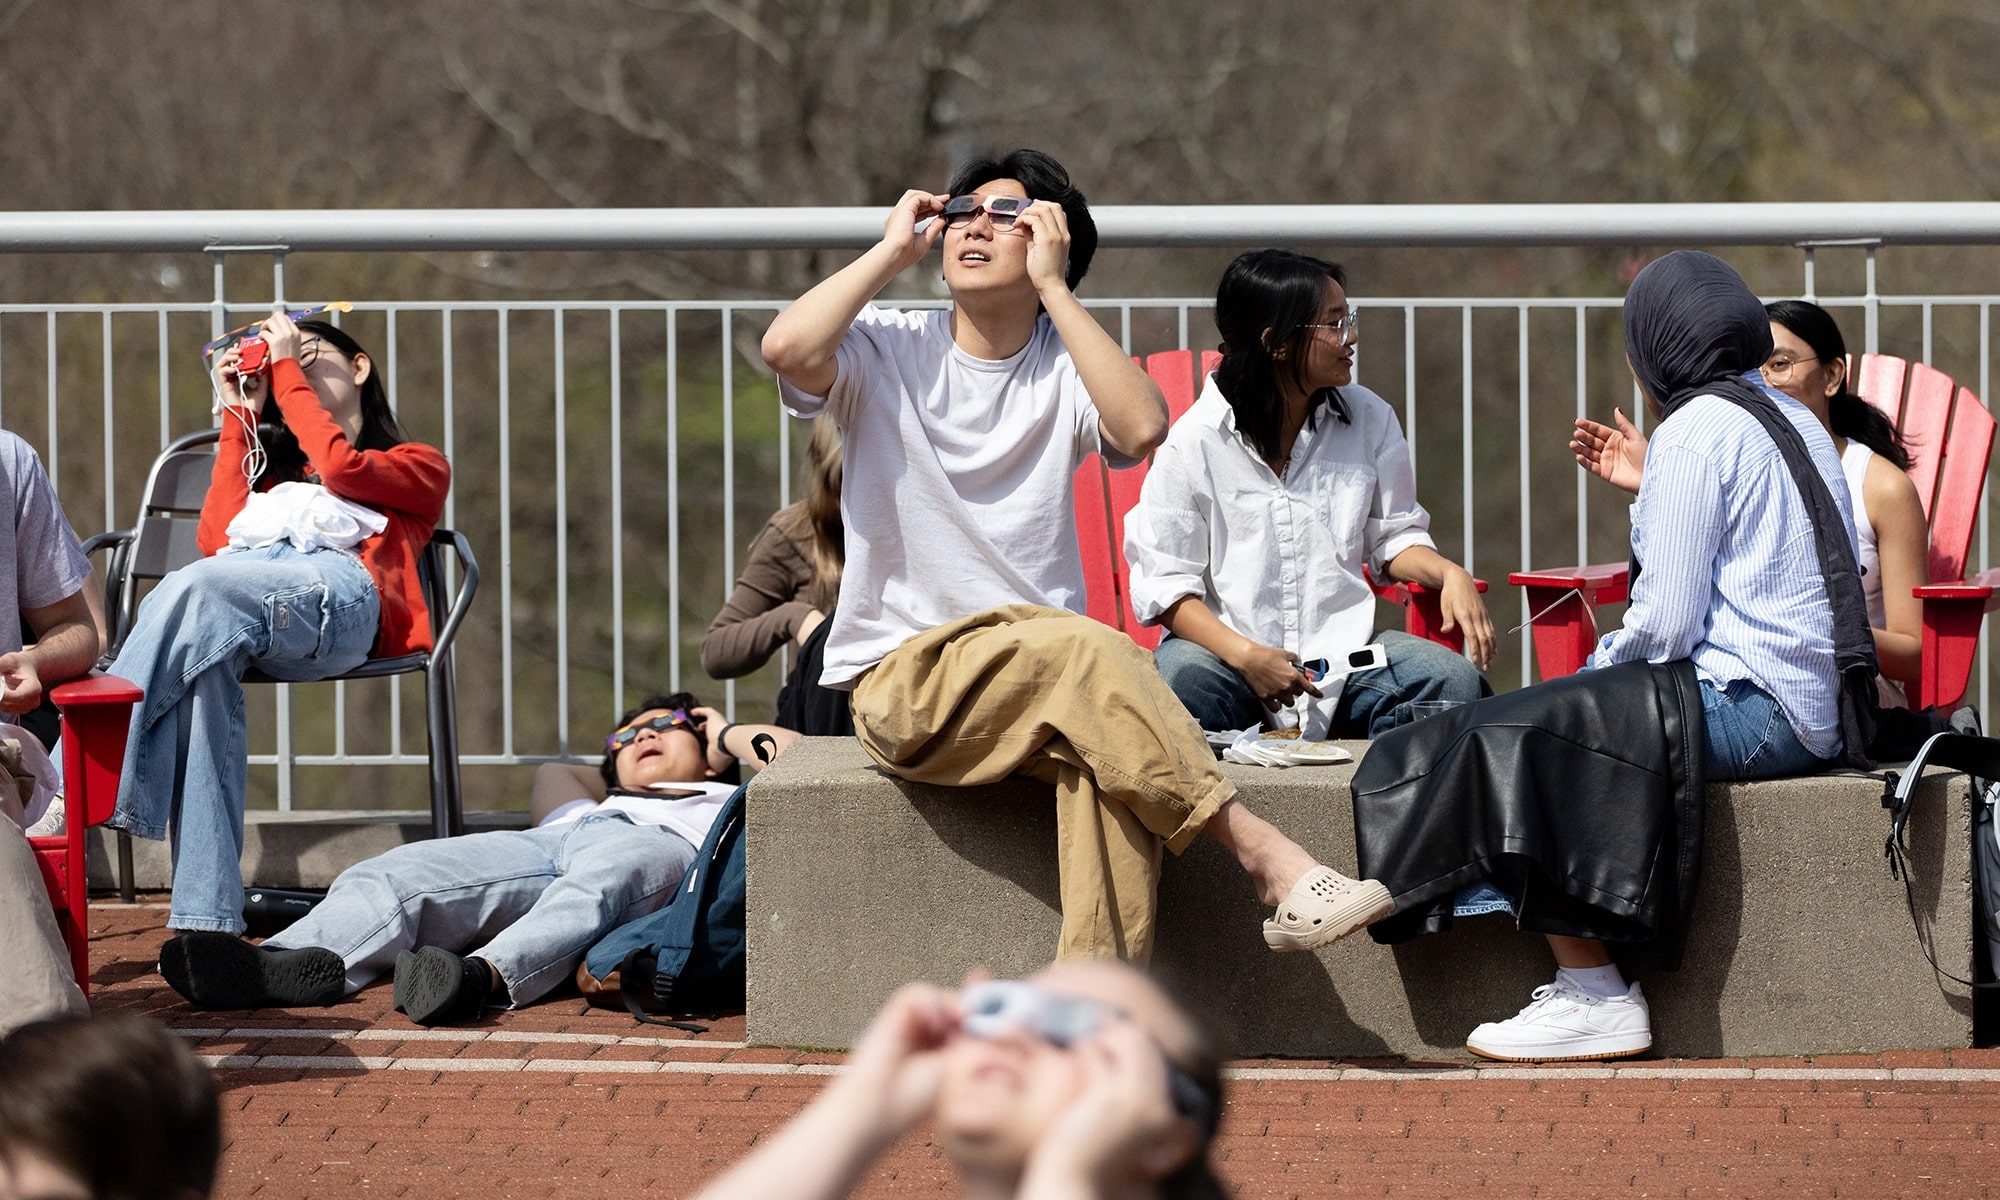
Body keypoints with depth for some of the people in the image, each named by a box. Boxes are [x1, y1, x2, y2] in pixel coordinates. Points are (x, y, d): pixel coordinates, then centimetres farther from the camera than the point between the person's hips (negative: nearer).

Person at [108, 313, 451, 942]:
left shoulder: (419, 467, 30)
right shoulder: (275, 469, 45)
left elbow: (340, 466, 6)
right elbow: (215, 536, 23)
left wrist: (288, 368, 15)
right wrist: (239, 414, 31)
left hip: (339, 591, -4)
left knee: (198, 589, -37)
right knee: (203, 663, -37)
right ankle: (208, 920, -47)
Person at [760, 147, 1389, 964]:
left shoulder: (1065, 367, 10)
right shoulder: (889, 352, 6)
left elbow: (1141, 427, -14)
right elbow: (788, 347, -17)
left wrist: (1052, 285, -8)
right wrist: (893, 252, -3)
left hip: (1043, 672, 2)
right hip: (903, 682, -2)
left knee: (1101, 756, -34)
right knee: (1084, 647, -33)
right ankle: (1263, 854, -33)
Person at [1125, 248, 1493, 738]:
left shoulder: (1367, 419, 8)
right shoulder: (1196, 441, -4)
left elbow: (1392, 536, 18)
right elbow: (1165, 585, -5)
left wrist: (1450, 574, -5)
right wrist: (1245, 657, -20)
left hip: (1344, 646, 4)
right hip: (1228, 646, -4)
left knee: (1455, 680, -26)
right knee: (1178, 682, -40)